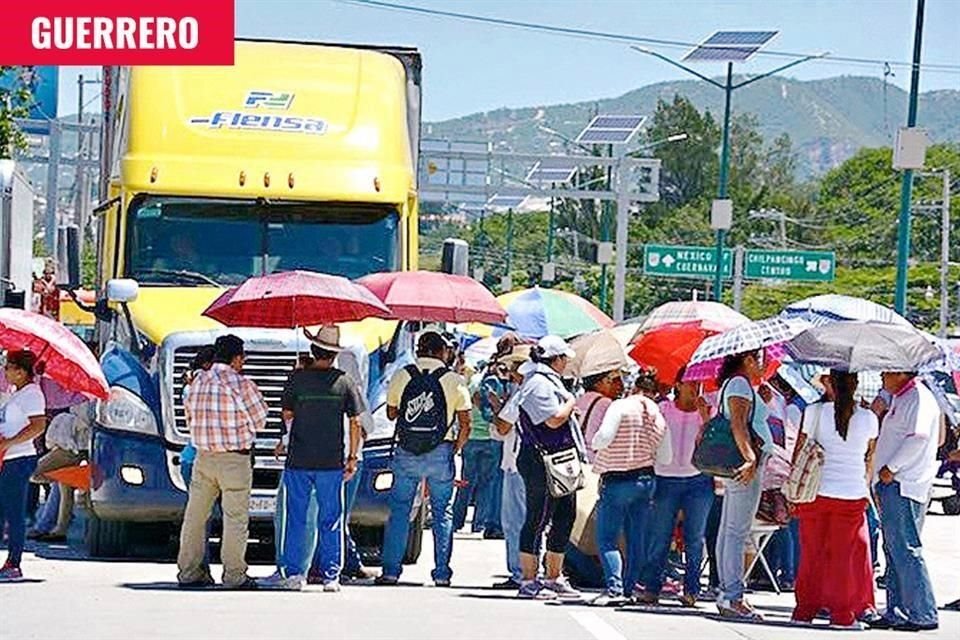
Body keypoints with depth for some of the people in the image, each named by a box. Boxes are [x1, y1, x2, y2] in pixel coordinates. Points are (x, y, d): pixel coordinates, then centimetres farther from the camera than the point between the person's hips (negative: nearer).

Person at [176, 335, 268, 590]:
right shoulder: (242, 384, -11)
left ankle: (188, 571, 13)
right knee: (235, 518, 0)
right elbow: (259, 421, -3)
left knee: (195, 516, 10)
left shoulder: (198, 383, 6)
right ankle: (234, 575, 0)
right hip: (235, 460, -5)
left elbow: (190, 417, 13)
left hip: (203, 457, 5)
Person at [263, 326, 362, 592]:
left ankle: (292, 574, 7)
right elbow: (355, 423, 0)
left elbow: (287, 415, 5)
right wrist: (352, 457, 8)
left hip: (299, 460, 0)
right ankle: (331, 577, 7)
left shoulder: (298, 378, -4)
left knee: (296, 518, 7)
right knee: (331, 521, 6)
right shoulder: (344, 381, -2)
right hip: (332, 461, 0)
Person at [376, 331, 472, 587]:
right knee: (442, 513, 6)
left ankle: (391, 571, 5)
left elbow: (391, 413, 14)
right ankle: (442, 573, 5)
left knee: (399, 511, 7)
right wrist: (455, 449, 13)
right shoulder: (454, 381, -2)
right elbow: (466, 426, 0)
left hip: (406, 452, 1)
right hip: (440, 452, -1)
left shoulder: (401, 376, 1)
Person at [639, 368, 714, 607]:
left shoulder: (705, 411, 5)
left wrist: (705, 418, -17)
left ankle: (691, 589, 5)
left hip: (698, 480, 0)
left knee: (695, 538, 0)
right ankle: (651, 587, 3)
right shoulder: (663, 409, 6)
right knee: (660, 536, -2)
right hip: (666, 479, 0)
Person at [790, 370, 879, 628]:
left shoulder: (815, 412, -5)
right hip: (852, 495, 0)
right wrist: (866, 486, 23)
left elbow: (798, 452, -2)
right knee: (843, 554, 8)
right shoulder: (868, 418, -2)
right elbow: (870, 459, 8)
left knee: (813, 551, 10)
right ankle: (841, 613, 10)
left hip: (815, 491, 0)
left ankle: (805, 609, 15)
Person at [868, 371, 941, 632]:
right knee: (894, 551, 11)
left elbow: (918, 437, -23)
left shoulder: (919, 399, -11)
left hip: (904, 486, -11)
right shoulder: (900, 399, 21)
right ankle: (896, 613, 14)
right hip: (891, 486, 11)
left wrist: (891, 468, -20)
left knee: (905, 550, -12)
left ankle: (924, 615, -12)